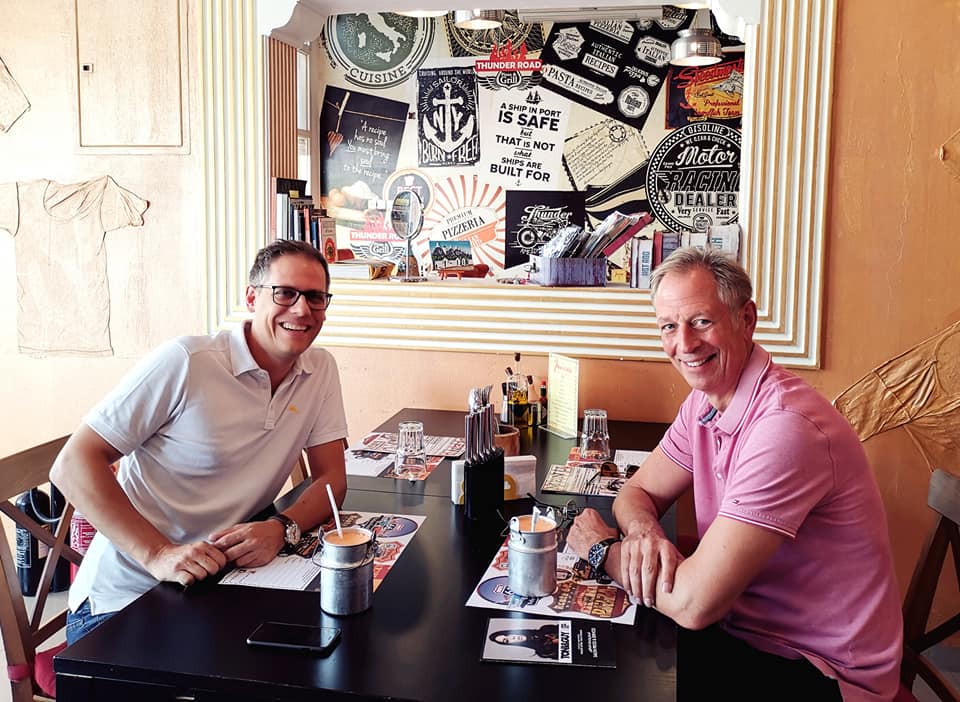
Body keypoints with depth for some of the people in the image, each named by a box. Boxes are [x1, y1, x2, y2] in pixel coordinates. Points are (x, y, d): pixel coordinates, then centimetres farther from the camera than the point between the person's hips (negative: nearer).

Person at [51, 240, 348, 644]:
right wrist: (157, 554, -26)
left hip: (220, 588, 6)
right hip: (123, 601, -6)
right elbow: (73, 465, -16)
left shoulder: (321, 371, 1)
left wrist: (282, 528, -18)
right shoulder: (185, 363, -17)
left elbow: (331, 478, 3)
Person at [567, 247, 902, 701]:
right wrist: (642, 531, -18)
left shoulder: (785, 427, -29)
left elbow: (693, 603, -30)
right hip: (747, 627, 7)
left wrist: (604, 548, -11)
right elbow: (637, 493, 7)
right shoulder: (704, 402, 0)